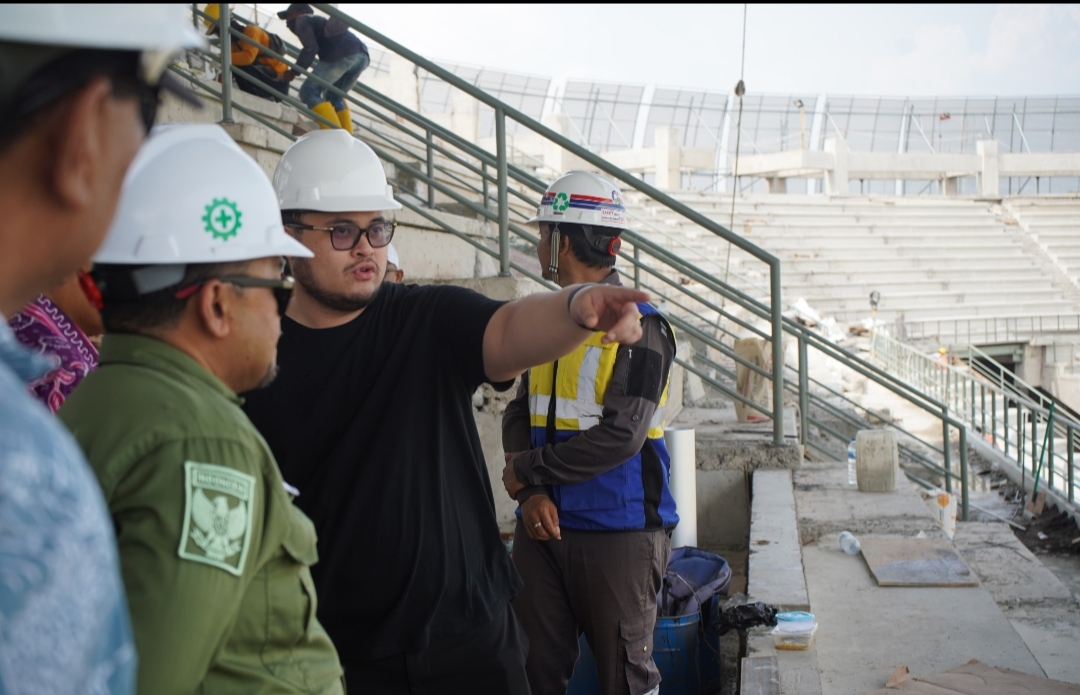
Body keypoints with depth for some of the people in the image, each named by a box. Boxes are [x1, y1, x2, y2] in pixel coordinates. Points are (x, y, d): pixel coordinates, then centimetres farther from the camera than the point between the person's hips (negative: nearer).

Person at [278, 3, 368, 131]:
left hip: (343, 53, -8)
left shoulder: (302, 20, 16)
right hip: (362, 54, 8)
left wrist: (294, 72, 6)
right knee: (333, 95, 24)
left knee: (308, 92, -4)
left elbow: (310, 48, -1)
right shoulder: (320, 22, 40)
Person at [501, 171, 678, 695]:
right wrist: (531, 494, -10)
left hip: (617, 530, -6)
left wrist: (527, 469, -11)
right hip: (543, 525, 6)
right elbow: (519, 413, 7)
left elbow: (619, 437, -19)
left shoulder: (639, 327, -12)